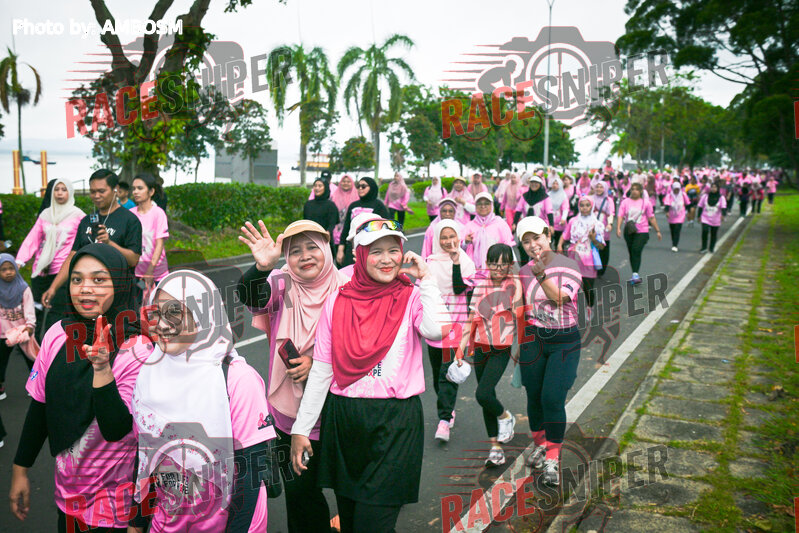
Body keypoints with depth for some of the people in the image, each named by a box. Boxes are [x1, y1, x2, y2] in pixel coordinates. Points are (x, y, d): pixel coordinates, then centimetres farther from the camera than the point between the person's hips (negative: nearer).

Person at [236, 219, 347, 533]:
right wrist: (262, 268, -47)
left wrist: (318, 362, -18)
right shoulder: (282, 285, -6)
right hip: (288, 408, 1)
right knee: (298, 487, 12)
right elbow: (250, 296, -27)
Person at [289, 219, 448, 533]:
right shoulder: (337, 301, 3)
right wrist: (301, 428, 3)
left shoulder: (411, 298, -1)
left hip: (395, 423, -3)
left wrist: (424, 280, -12)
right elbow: (321, 370, 4)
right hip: (343, 419, 3)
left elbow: (437, 330, -24)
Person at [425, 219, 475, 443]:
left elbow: (460, 288, -15)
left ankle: (444, 420, -13)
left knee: (448, 373, -12)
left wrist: (456, 262, -19)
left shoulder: (466, 262, -2)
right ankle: (448, 409, 31)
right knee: (438, 372, 12)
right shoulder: (430, 262, 7)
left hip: (456, 324, -4)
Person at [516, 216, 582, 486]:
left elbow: (560, 298, -21)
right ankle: (540, 445, 34)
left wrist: (540, 275, -33)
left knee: (552, 398, -12)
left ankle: (552, 460, 1)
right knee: (534, 397, 10)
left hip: (564, 342, -4)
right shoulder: (524, 272, 7)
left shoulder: (568, 266, -6)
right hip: (533, 340, 4)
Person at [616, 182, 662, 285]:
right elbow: (620, 216, -5)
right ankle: (635, 275, 22)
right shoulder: (625, 202, 3)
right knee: (631, 252, 10)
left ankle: (635, 274, -22)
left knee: (636, 251, -19)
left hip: (642, 231, -3)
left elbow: (651, 218, 7)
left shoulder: (645, 203, 2)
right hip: (629, 231, 3)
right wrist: (618, 228, -19)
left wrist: (658, 231, 7)